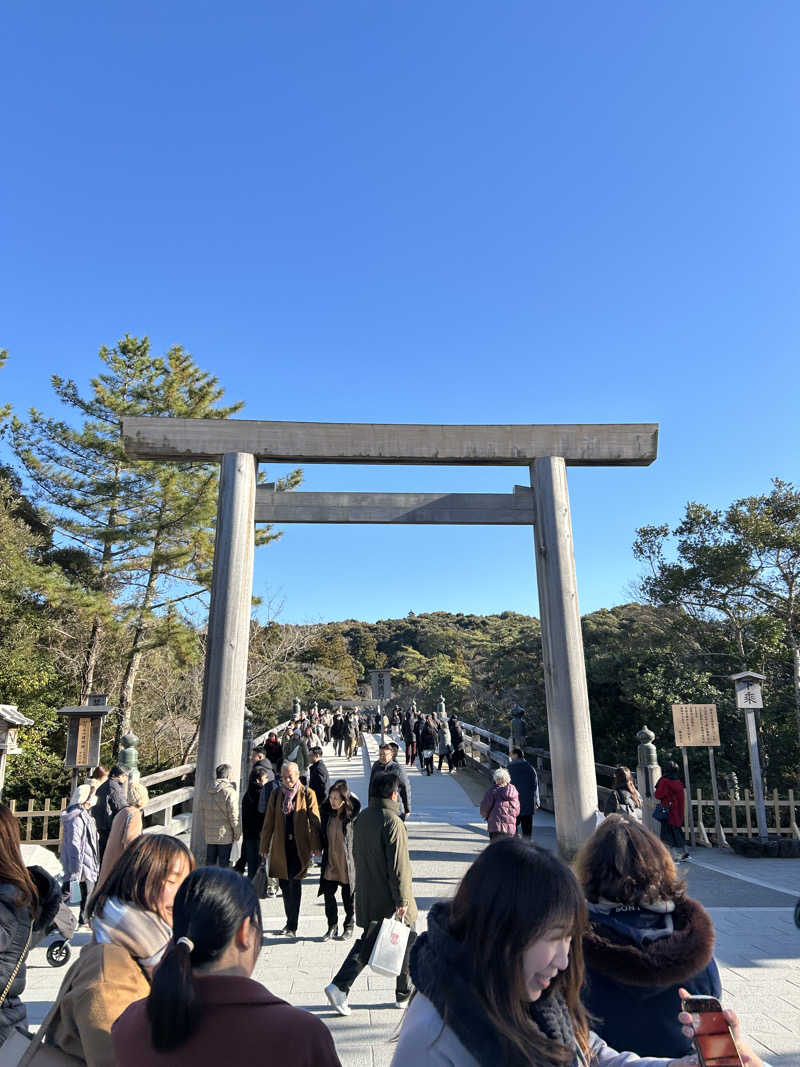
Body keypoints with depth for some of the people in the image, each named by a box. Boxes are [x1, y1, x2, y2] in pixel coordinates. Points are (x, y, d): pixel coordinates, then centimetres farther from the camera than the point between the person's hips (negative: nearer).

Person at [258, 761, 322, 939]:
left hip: (299, 846, -4)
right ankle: (290, 922, 26)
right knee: (284, 885, 10)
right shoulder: (276, 795, 8)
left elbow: (315, 821, -3)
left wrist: (316, 846, -10)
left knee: (295, 884, -8)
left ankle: (292, 926, -1)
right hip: (280, 846, 4)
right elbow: (268, 823, 12)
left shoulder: (307, 794, -2)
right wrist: (264, 846, 11)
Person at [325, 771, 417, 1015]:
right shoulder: (392, 821, -21)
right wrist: (402, 899, -17)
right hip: (389, 899, -7)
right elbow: (399, 865, -22)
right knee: (407, 942, 12)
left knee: (367, 943, 15)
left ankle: (339, 986, 4)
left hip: (367, 897, 7)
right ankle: (405, 993, 25)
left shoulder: (362, 818, 4)